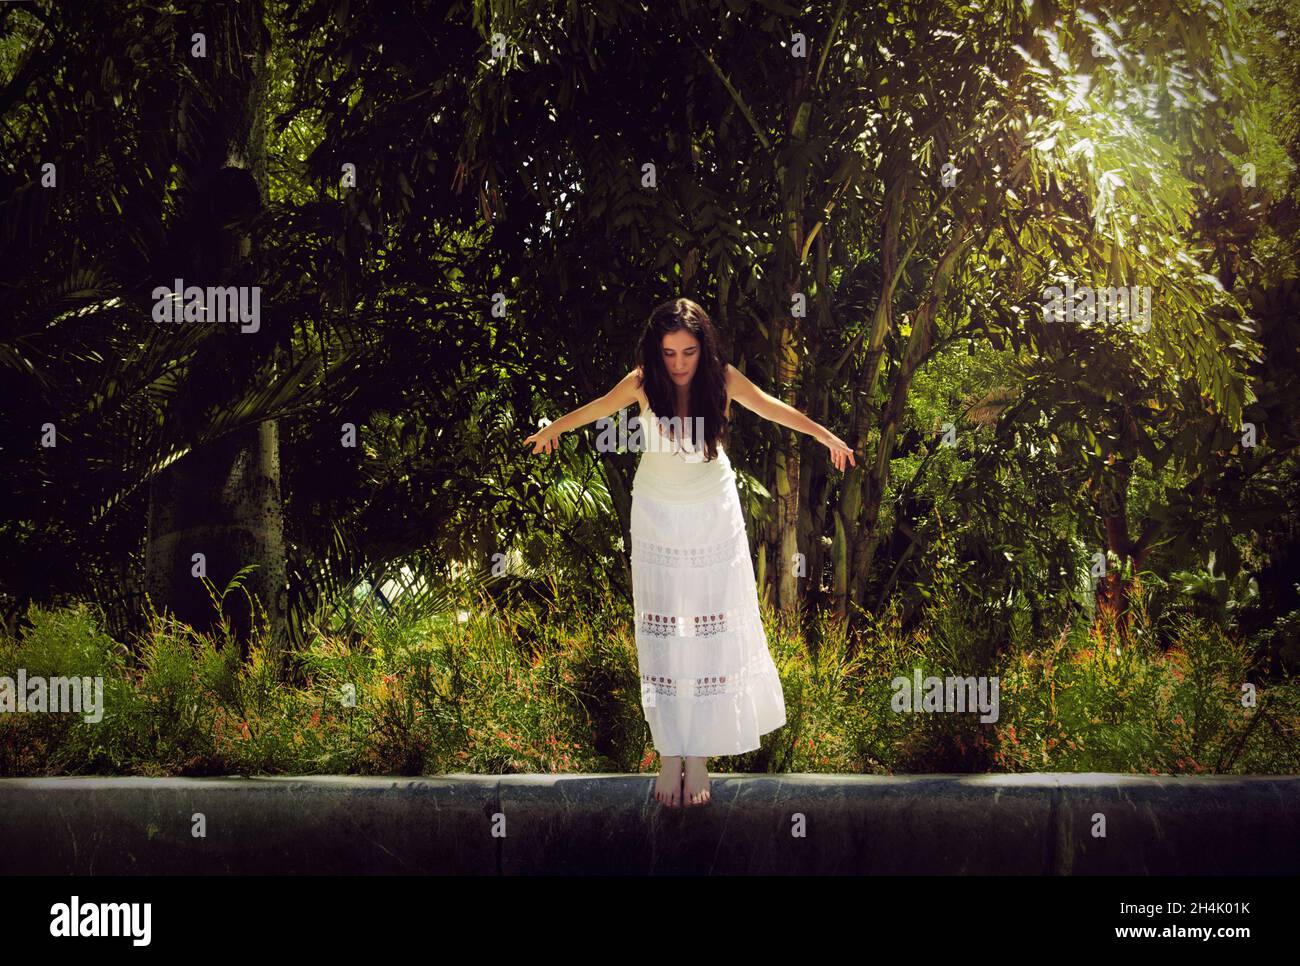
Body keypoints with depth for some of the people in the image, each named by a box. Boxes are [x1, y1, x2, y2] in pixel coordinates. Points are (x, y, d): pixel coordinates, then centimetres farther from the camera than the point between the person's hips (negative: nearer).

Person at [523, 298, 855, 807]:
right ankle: (669, 752, 2)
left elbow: (772, 408, -3)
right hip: (658, 517, 0)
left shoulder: (723, 379, -17)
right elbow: (598, 407, 5)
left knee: (713, 628, -2)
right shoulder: (643, 384, -14)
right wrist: (553, 428, 23)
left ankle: (699, 752, 3)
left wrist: (826, 436, 3)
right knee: (662, 631, -1)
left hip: (714, 518, 0)